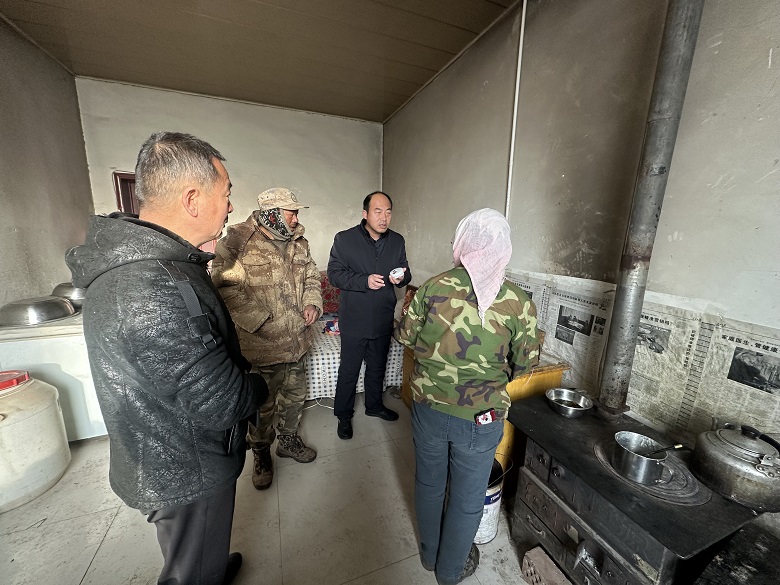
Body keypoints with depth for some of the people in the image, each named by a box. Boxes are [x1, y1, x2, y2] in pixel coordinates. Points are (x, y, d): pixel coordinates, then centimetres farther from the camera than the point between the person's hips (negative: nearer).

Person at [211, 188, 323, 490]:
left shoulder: (299, 243, 6)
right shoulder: (238, 242, -15)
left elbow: (311, 277, 16)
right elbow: (224, 288, -20)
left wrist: (312, 303, -2)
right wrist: (262, 321, -22)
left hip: (297, 340, 6)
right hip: (263, 345, -6)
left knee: (295, 396, 21)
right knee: (263, 405, 14)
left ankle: (288, 440, 47)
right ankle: (262, 454, 40)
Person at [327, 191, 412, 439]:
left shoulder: (397, 241, 3)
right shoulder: (344, 239, -9)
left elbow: (406, 273, 9)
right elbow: (334, 273, -12)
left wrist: (401, 277, -16)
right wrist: (364, 281, -26)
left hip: (383, 320, 4)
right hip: (354, 320, -4)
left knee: (377, 367, 22)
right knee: (348, 371, 10)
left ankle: (374, 405, 45)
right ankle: (343, 414, 33)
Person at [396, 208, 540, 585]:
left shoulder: (433, 287, -15)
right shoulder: (519, 303, -16)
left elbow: (406, 336, -3)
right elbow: (525, 363, -4)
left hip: (428, 407, 2)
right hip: (480, 418, -1)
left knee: (429, 482, 27)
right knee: (467, 498, 24)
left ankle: (429, 552, 53)